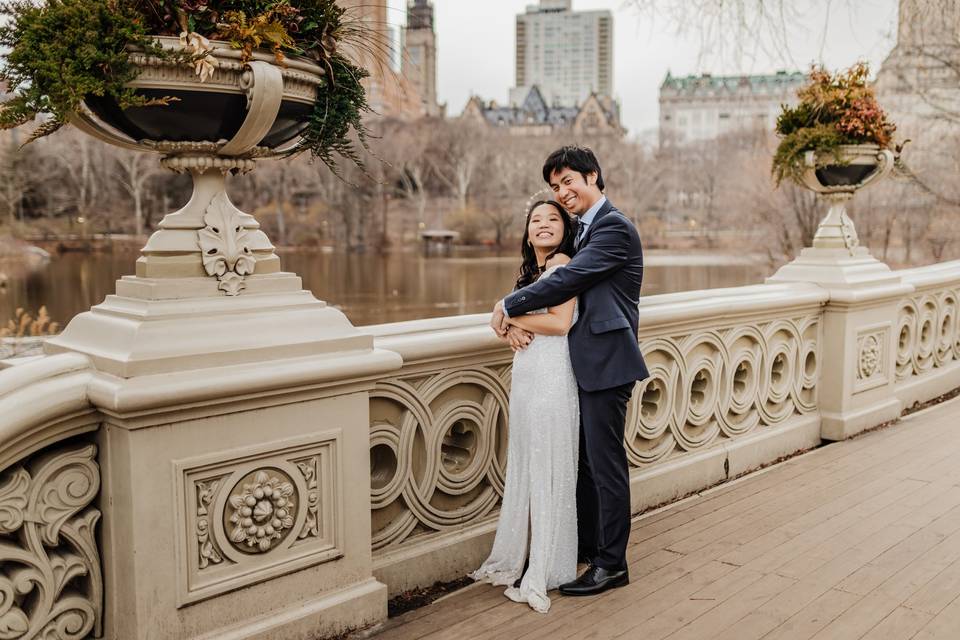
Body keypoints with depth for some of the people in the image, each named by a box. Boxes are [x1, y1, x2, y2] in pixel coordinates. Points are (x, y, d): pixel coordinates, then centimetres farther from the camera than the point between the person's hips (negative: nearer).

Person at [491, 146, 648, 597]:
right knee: (584, 458, 17)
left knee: (605, 462, -1)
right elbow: (552, 279, 12)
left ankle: (611, 564, 13)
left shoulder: (614, 227, -13)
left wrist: (508, 306, -12)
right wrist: (513, 316, -7)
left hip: (606, 361, -9)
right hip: (586, 362, 9)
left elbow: (567, 280, -21)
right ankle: (586, 547, 32)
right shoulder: (584, 229, 17)